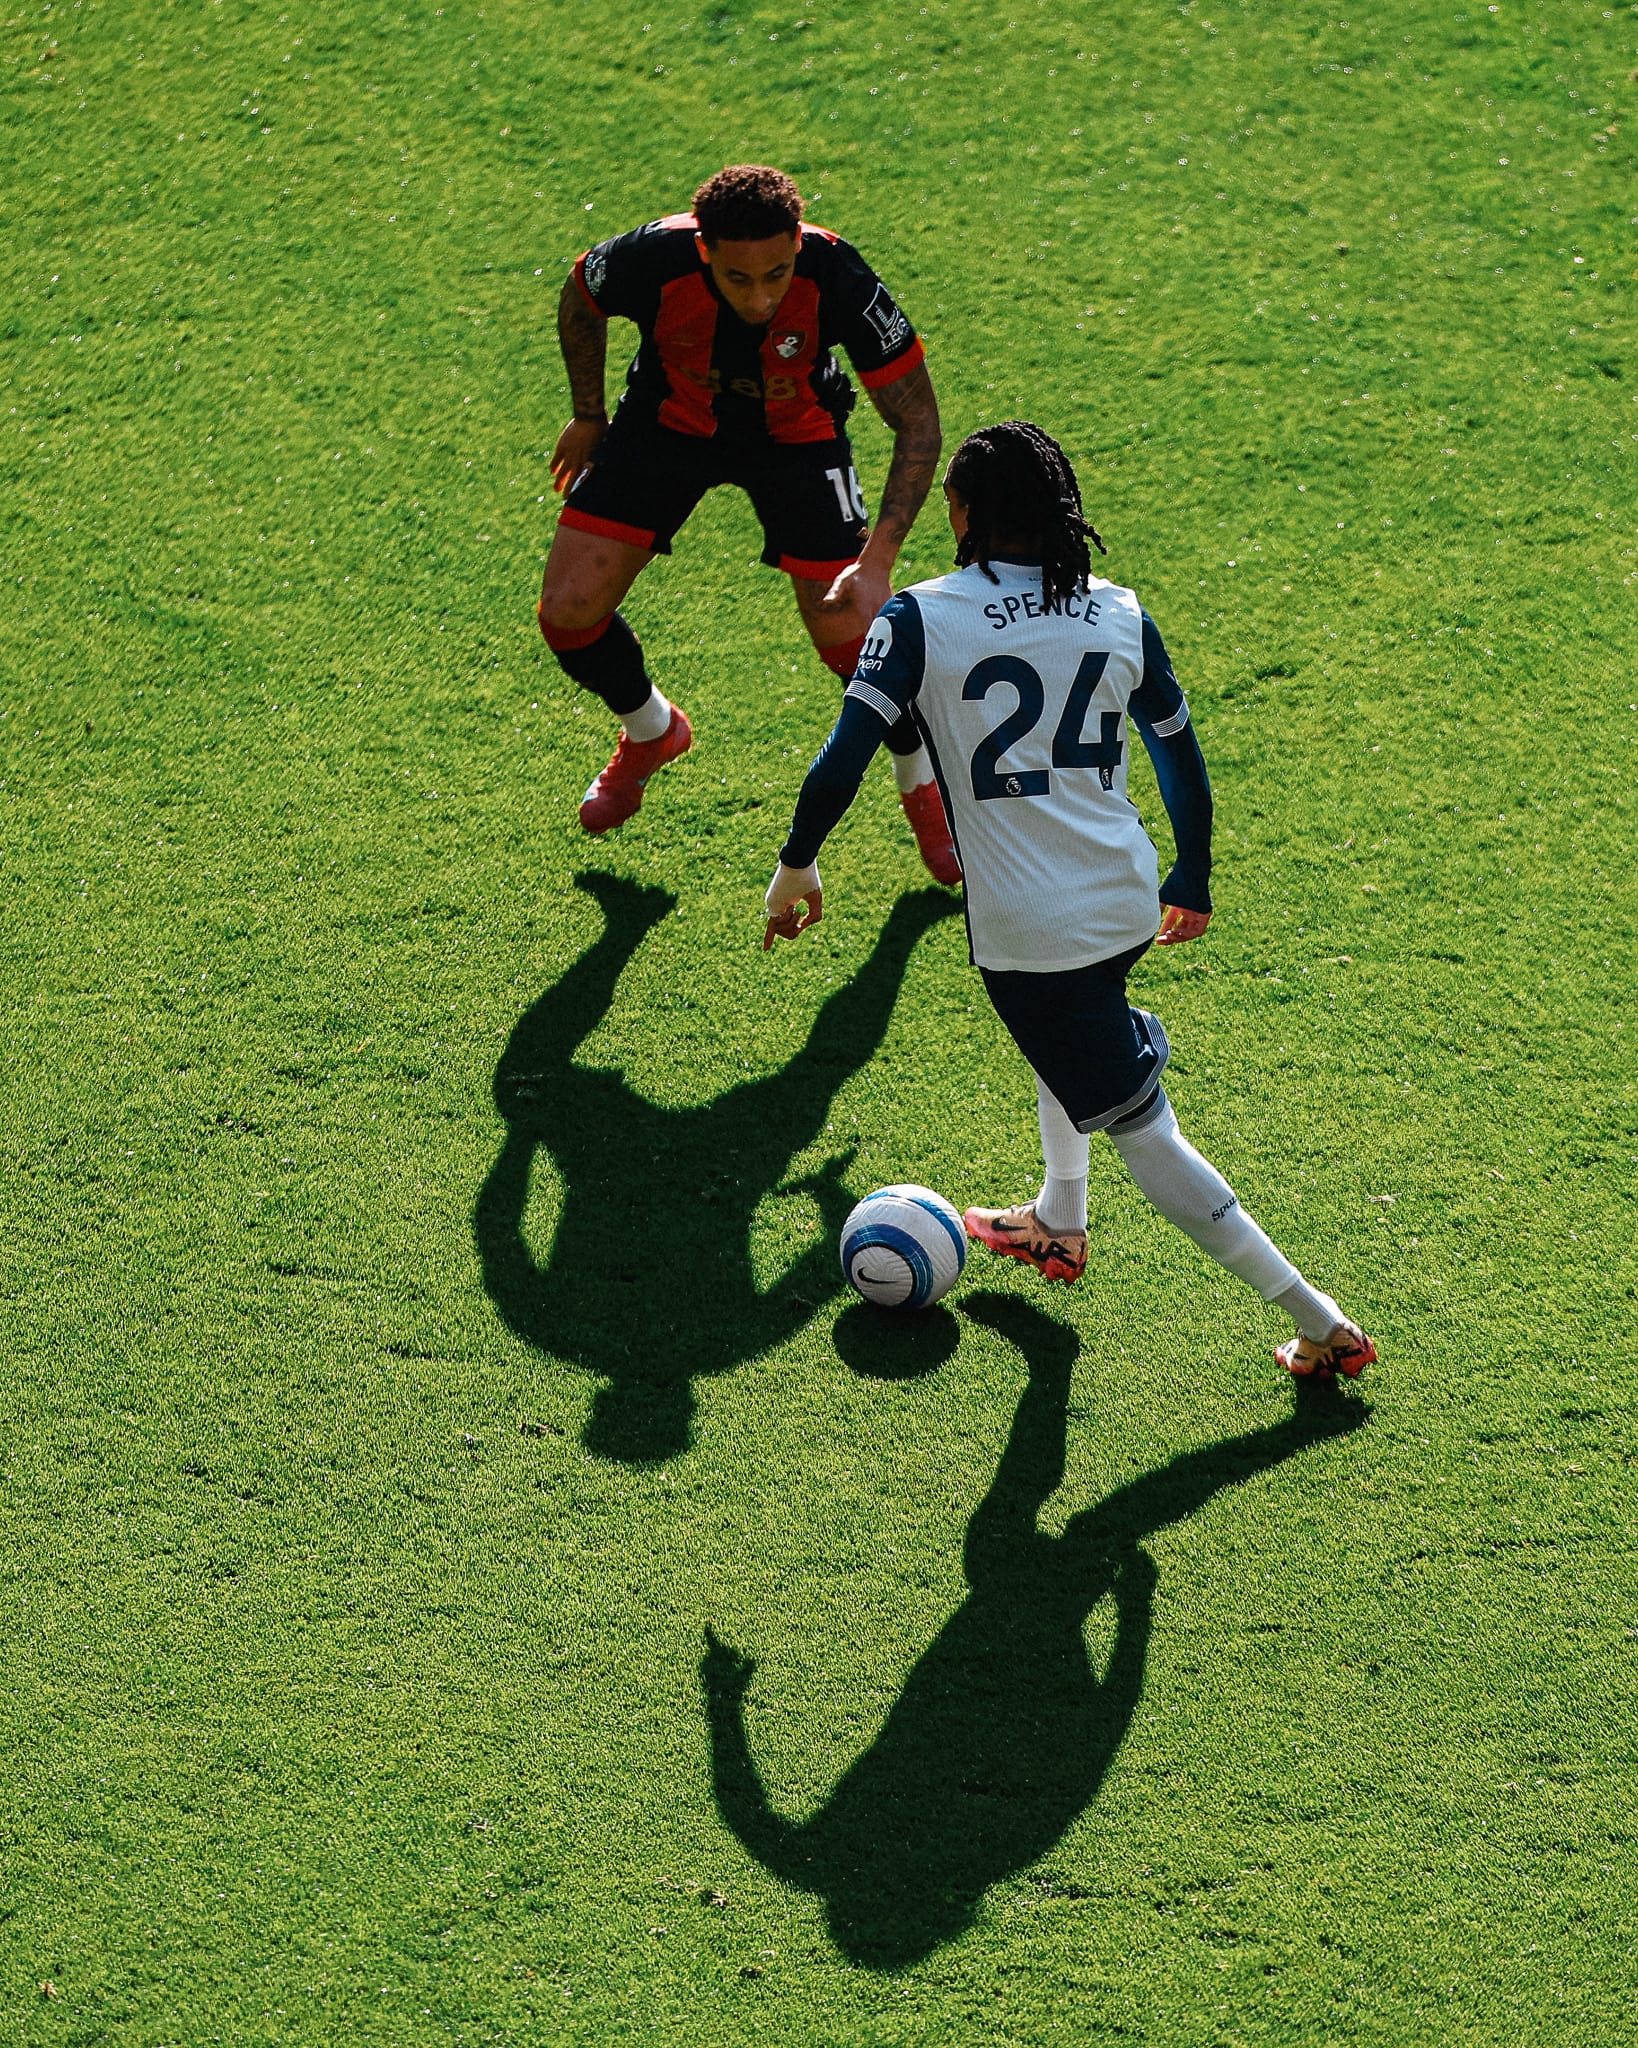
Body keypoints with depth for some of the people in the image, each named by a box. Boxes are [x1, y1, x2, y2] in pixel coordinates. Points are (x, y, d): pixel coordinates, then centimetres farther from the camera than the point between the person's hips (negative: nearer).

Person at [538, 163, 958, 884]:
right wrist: (588, 416, 4)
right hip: (669, 417, 2)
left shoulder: (835, 276, -36)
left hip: (796, 432, -1)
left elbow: (918, 424, -26)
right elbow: (580, 297, -6)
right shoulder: (657, 258, -33)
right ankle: (650, 733, 28)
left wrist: (878, 560, -35)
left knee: (853, 632, -13)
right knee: (568, 612, -7)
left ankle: (924, 785, 18)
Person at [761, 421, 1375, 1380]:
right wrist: (1193, 883, 26)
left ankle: (1321, 1323, 2)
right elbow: (1183, 760, 12)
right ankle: (1059, 1223, 51)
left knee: (1145, 1132, 1)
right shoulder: (1119, 615, 5)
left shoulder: (920, 620, -8)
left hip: (1026, 928, -5)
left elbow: (843, 759, -12)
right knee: (1070, 1028, 37)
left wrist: (798, 865, 3)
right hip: (1127, 901, 6)